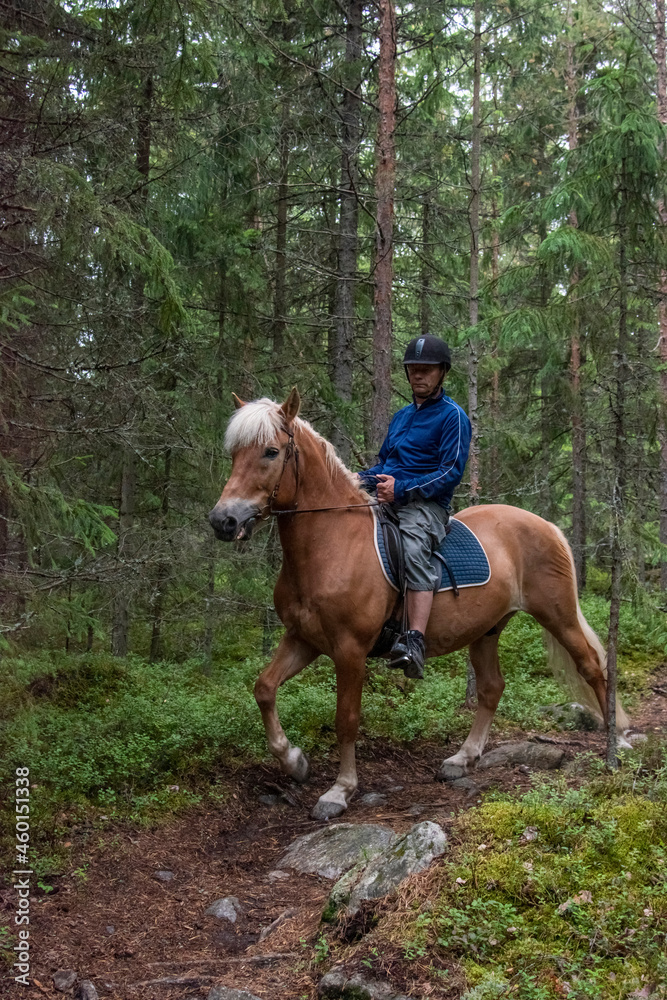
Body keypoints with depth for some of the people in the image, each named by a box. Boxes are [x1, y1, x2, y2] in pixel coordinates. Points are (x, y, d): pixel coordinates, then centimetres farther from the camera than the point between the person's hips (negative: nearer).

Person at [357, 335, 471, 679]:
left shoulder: (452, 416, 1)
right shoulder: (401, 416, 25)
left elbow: (452, 471, -9)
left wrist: (402, 489, -19)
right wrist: (363, 478, 8)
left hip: (425, 504, -8)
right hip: (386, 498, 8)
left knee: (414, 548, -37)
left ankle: (415, 641, -49)